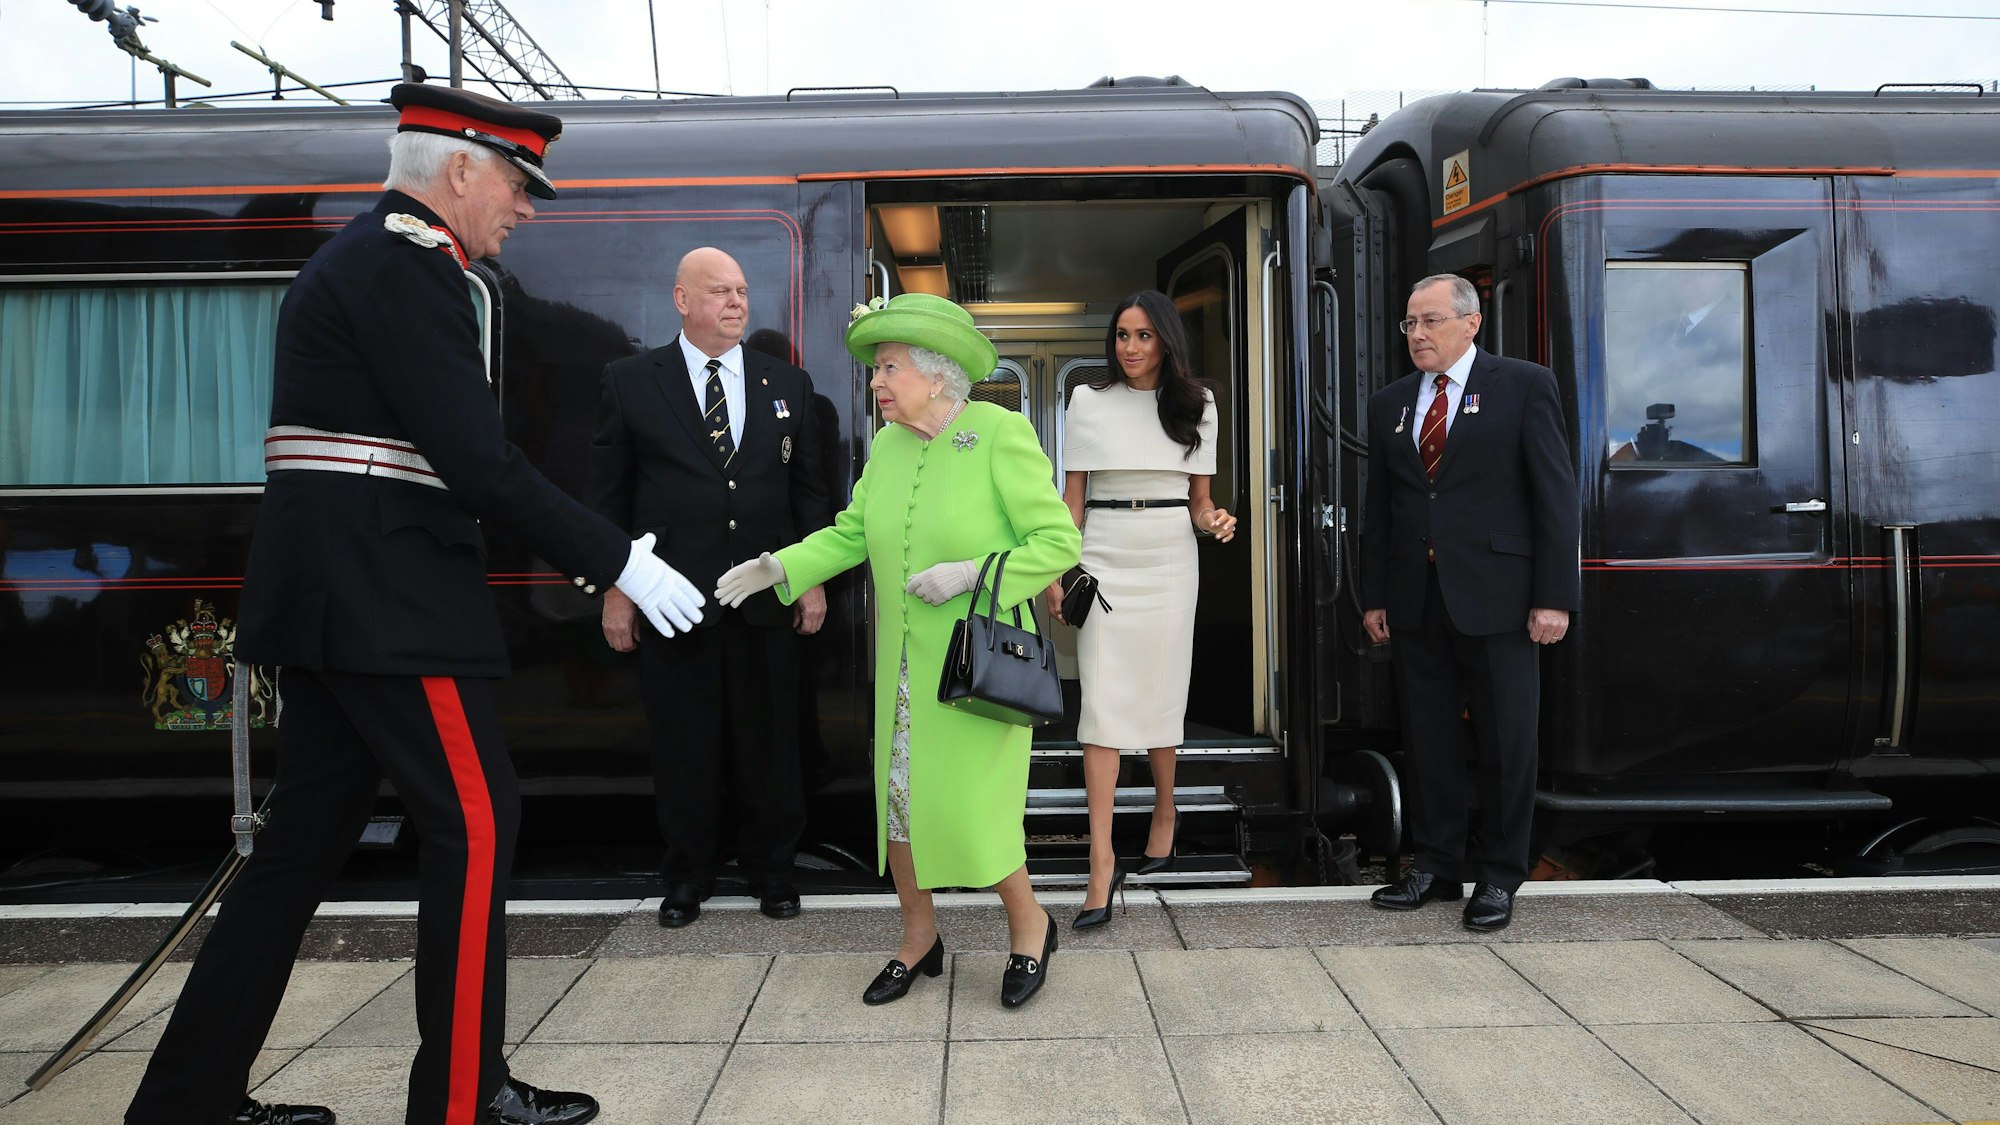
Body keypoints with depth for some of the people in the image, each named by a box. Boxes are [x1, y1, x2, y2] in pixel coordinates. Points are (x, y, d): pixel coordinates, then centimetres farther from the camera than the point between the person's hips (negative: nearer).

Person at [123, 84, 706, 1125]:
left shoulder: (364, 256, 20)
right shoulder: (405, 266, -12)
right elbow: (476, 462, -20)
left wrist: (587, 553, 18)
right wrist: (617, 561, -15)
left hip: (329, 595, 10)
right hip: (382, 597, -10)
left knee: (309, 835, 14)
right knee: (475, 821, -2)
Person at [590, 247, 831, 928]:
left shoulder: (789, 384, 9)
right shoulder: (631, 382, 3)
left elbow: (809, 490, 10)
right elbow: (609, 495, 4)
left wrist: (814, 580, 5)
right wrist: (615, 588, 0)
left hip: (768, 598, 2)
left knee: (770, 743, 8)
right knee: (683, 746, 8)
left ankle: (770, 869, 25)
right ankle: (688, 874, 25)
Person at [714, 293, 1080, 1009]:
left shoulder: (1001, 434, -13)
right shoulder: (888, 446, 5)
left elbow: (1059, 541, -14)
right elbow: (849, 534, 10)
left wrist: (971, 574, -22)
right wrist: (779, 567, -4)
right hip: (905, 664, 6)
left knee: (963, 809, -5)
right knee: (897, 796, 10)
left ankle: (1029, 926, 22)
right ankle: (919, 940, 30)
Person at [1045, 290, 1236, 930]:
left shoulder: (1195, 405, 7)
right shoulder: (1089, 401, 3)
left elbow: (1198, 500, 12)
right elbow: (1072, 498, 4)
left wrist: (1214, 522, -11)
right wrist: (1056, 576, -2)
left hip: (1170, 560, 2)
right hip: (1105, 559, -1)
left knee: (1162, 691, 8)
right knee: (1102, 703, -8)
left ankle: (1164, 813, 33)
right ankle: (1102, 864, -8)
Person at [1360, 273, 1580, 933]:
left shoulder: (1525, 386, 0)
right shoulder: (1389, 404, 13)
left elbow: (1556, 494, -4)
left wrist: (1554, 596, -10)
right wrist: (1374, 596, 9)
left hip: (1495, 598, -4)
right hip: (1417, 603, 4)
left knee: (1506, 743, 3)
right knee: (1429, 739, 10)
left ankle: (1498, 877, 17)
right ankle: (1436, 865, 22)